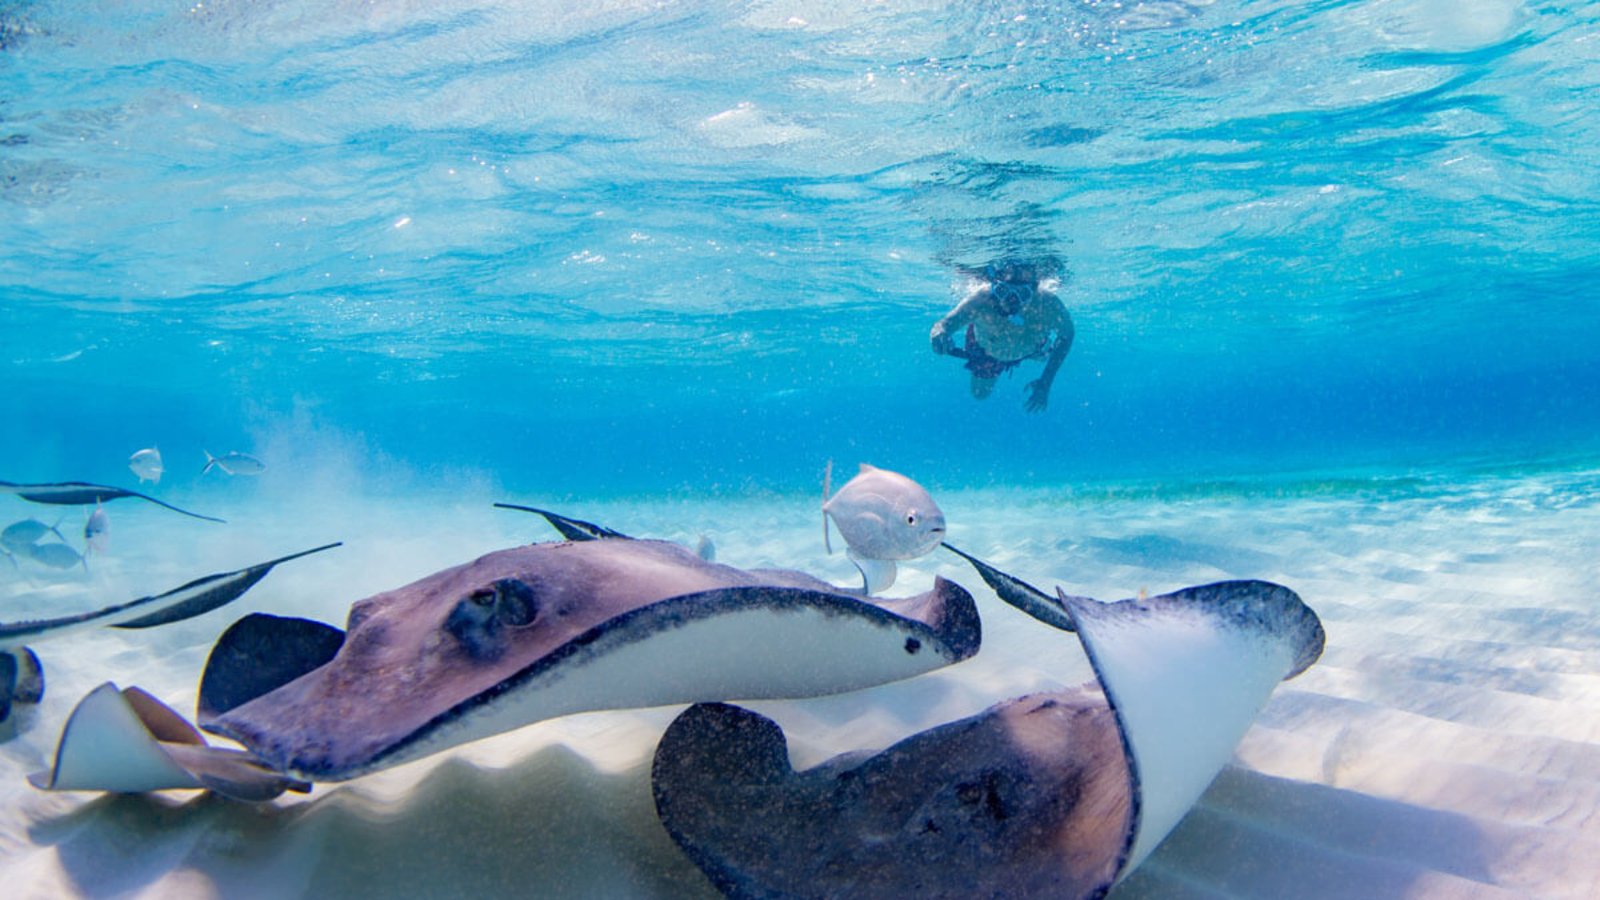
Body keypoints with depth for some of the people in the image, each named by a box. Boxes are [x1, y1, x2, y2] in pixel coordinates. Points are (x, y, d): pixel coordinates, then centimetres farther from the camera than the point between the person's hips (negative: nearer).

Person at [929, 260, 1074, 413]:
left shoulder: (1048, 304, -43)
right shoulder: (979, 302, -48)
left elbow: (1067, 334, -24)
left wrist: (1045, 383, -24)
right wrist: (940, 332, -76)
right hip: (986, 349, -1)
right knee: (980, 394, 26)